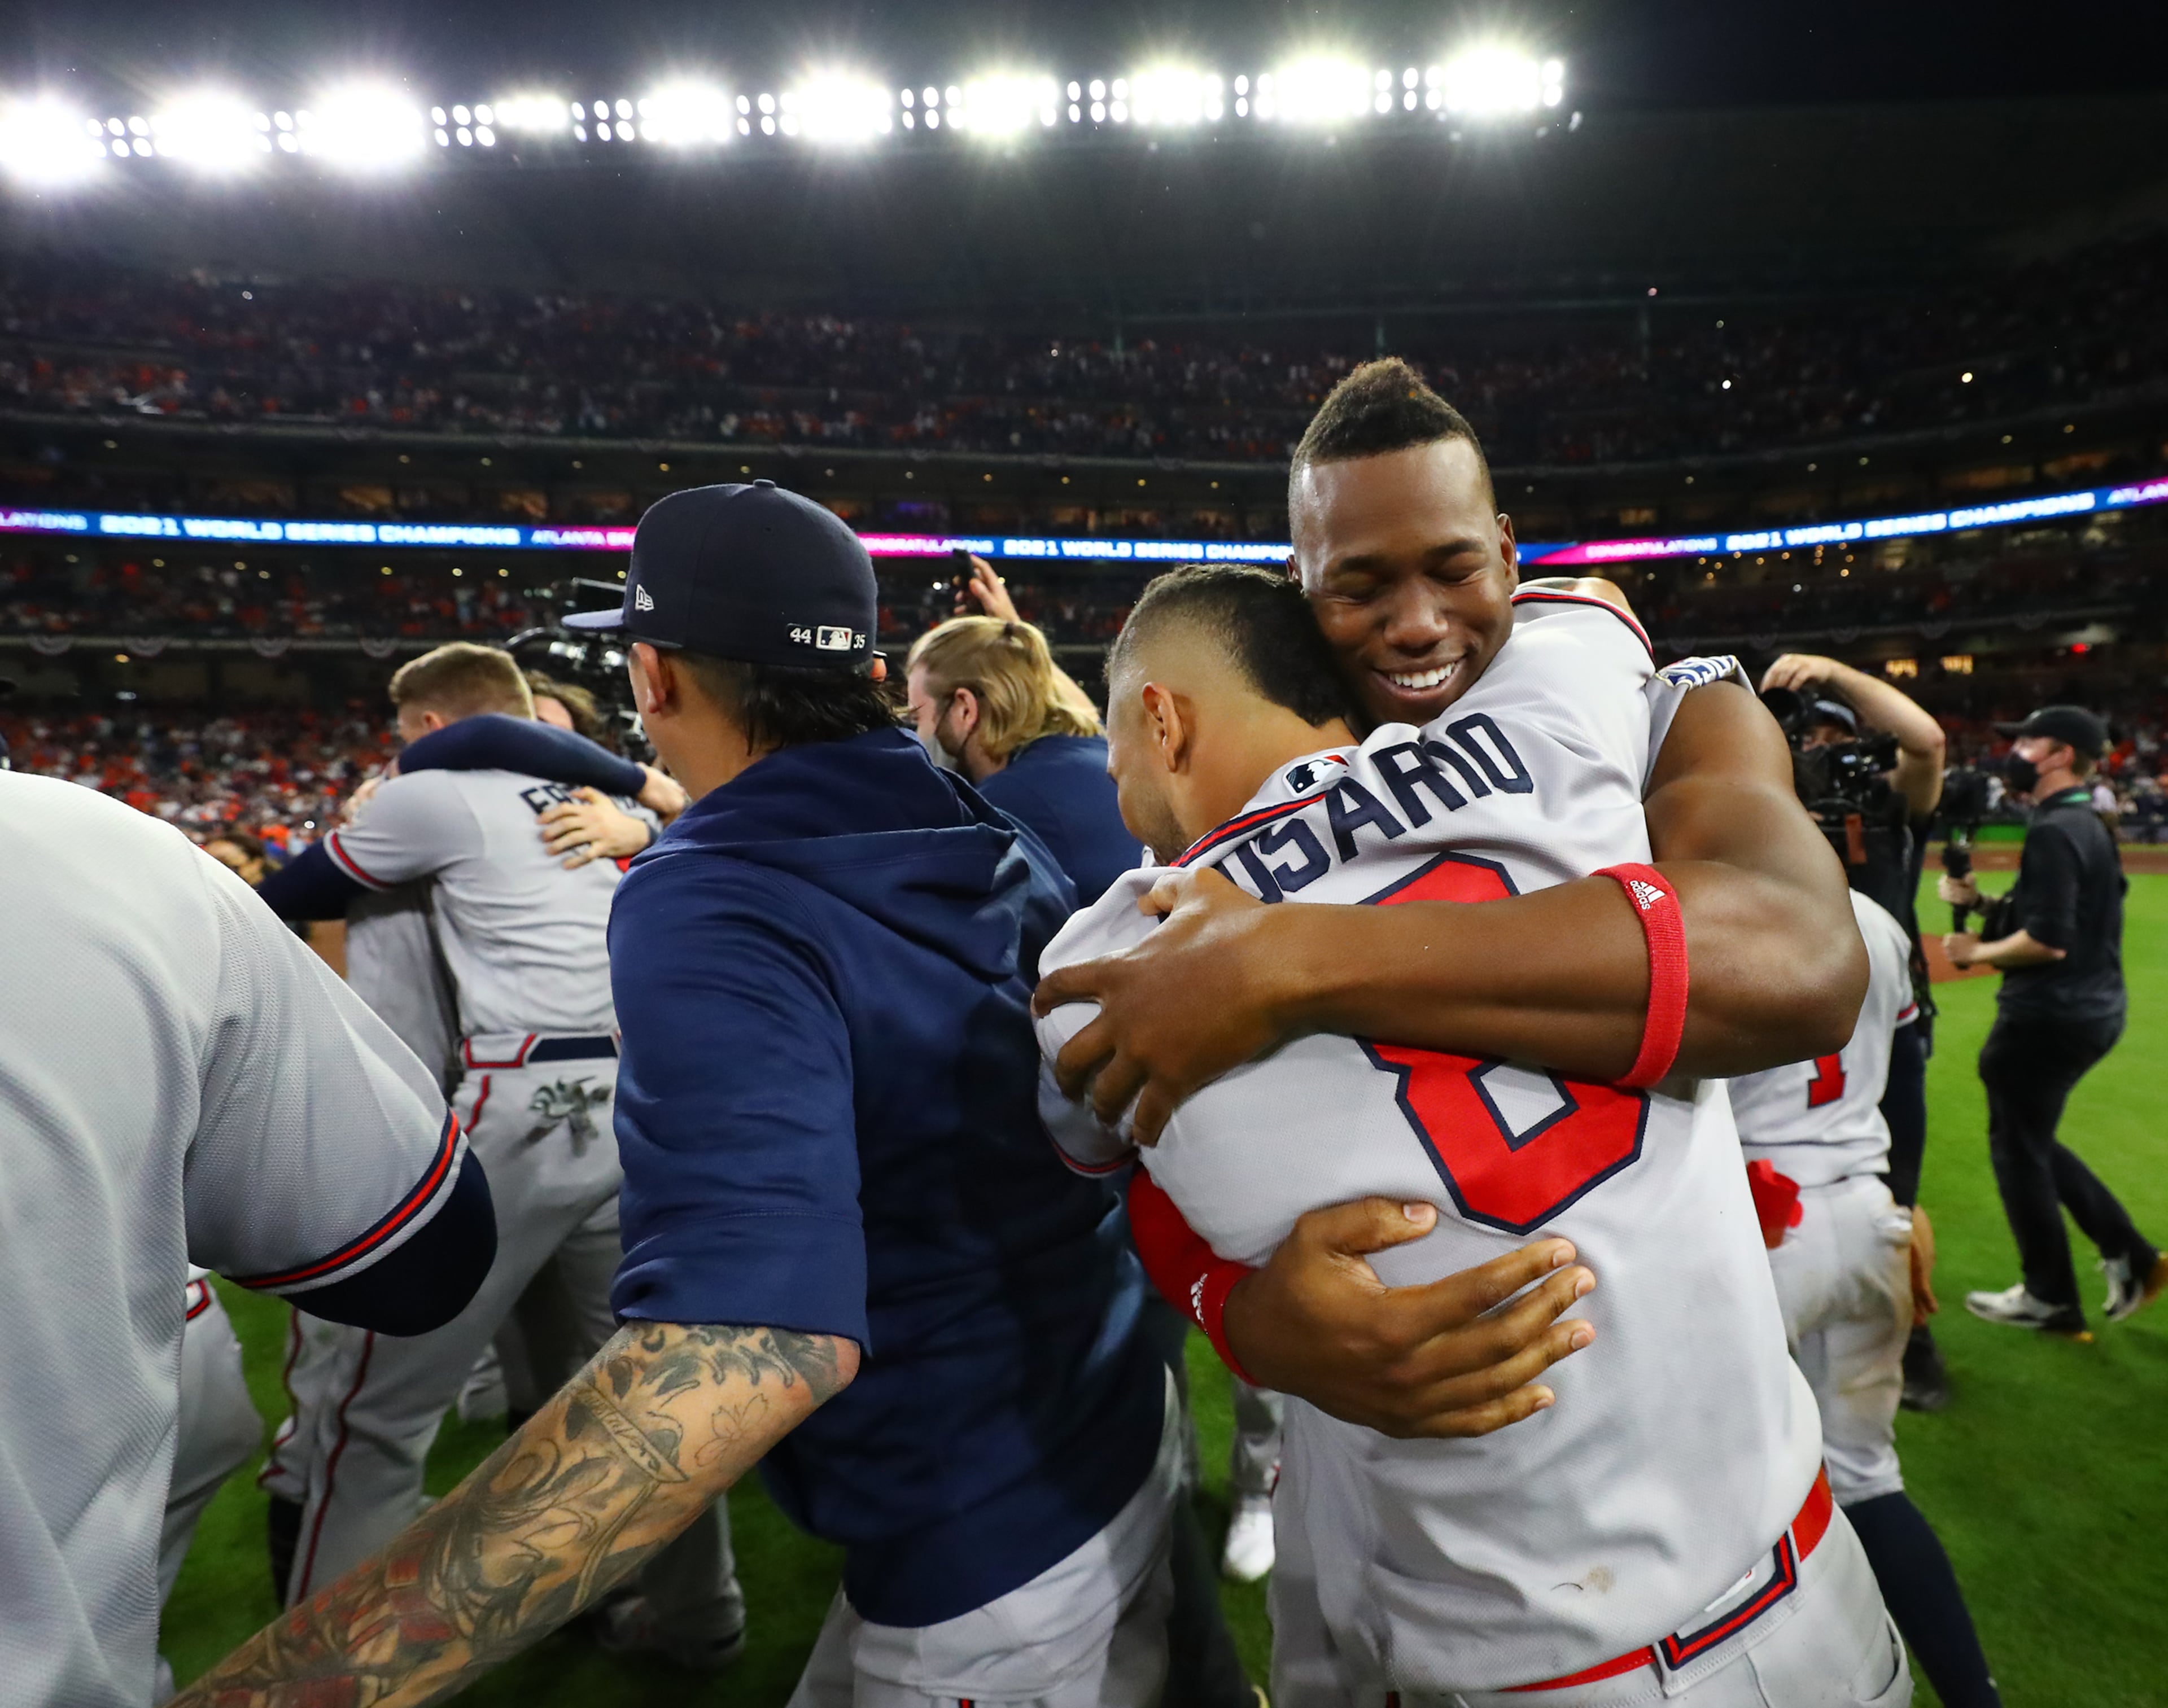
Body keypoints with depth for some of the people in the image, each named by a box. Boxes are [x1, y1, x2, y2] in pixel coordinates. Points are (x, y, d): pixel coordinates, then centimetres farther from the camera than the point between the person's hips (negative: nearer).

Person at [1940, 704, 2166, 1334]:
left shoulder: (2053, 832, -20)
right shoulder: (2091, 825, 11)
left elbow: (2048, 941, -26)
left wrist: (1976, 951, -11)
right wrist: (1981, 901, 7)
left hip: (2049, 1016, -10)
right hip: (2092, 1010, 10)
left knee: (2018, 1147, 5)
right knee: (2030, 1138, 23)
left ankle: (2050, 1299, 17)